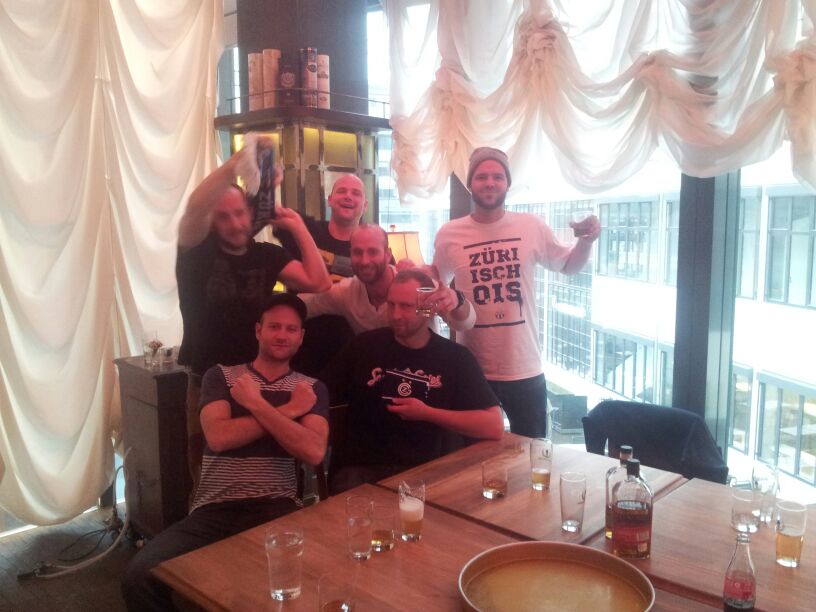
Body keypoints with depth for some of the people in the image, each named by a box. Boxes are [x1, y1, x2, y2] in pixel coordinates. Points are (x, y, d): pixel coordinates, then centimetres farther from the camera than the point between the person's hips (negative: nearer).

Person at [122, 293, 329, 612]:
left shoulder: (311, 389, 12)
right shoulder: (220, 376, 12)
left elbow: (313, 451, -7)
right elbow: (218, 437, -7)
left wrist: (256, 403, -6)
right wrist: (286, 410, -5)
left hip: (277, 509, -1)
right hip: (214, 510, 1)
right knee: (139, 576, -22)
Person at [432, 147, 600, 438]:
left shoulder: (532, 227, -3)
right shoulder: (449, 234, -3)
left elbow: (568, 265, 13)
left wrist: (586, 241, -6)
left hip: (525, 369, 1)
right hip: (472, 370, 0)